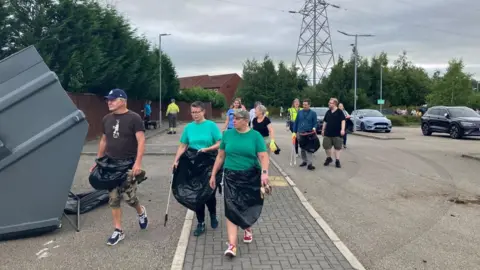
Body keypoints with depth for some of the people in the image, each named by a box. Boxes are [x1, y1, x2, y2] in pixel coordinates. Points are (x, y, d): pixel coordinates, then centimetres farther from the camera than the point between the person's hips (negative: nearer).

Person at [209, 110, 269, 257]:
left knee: (248, 206, 15)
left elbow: (263, 156, -10)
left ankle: (248, 229, 44)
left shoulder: (255, 136, -4)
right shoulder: (227, 134, 2)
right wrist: (213, 175, 8)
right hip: (231, 176, 1)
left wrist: (264, 172, -27)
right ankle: (232, 245, -8)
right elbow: (220, 156, 8)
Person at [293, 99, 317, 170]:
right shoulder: (299, 112, 8)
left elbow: (315, 123, -1)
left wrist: (314, 128, -23)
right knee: (302, 149, 12)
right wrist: (294, 132, 4)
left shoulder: (313, 113, 1)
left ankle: (309, 164, -13)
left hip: (309, 133, -3)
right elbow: (296, 122, 9)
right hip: (300, 133, 4)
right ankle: (304, 161, 26)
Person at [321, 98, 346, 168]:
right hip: (327, 133, 5)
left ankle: (337, 161, 9)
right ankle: (329, 158, 26)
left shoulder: (339, 112, -6)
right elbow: (325, 122, 17)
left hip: (337, 133, -5)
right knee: (326, 146, 5)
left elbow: (343, 121, -13)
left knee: (337, 147, 3)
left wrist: (342, 129, -24)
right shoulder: (328, 112, 10)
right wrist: (323, 130, 17)